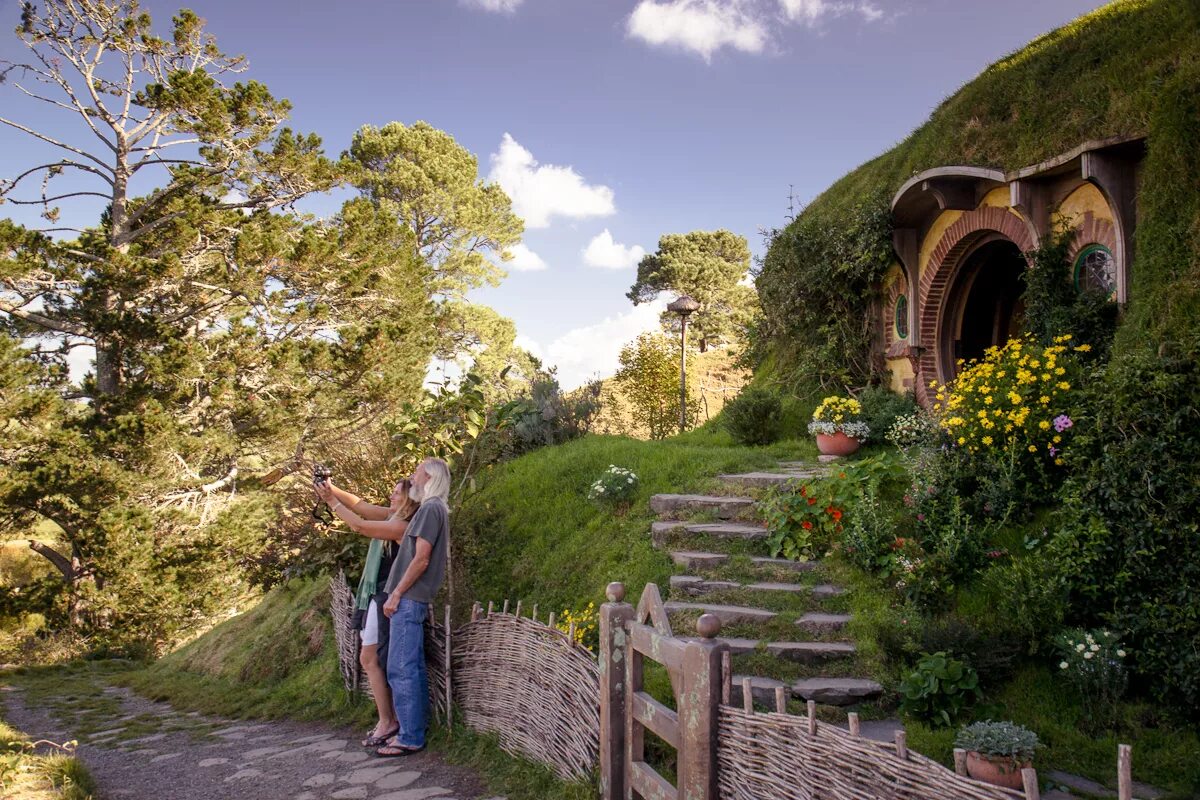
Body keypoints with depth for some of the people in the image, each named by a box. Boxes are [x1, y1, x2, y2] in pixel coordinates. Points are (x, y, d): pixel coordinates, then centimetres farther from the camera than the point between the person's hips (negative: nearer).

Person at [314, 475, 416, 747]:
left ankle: (387, 722, -1)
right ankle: (389, 719, 15)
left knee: (369, 659, -7)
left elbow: (358, 525, -18)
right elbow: (360, 505, 11)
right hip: (375, 595, 10)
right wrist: (333, 489, -1)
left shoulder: (402, 526, -18)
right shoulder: (392, 517, 10)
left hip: (386, 598, -10)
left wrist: (331, 501, -11)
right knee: (375, 660, 11)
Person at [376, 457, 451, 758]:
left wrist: (396, 594, -14)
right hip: (413, 600, 10)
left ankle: (410, 739, -4)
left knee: (401, 670, -8)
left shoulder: (431, 508, -11)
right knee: (413, 668, 13)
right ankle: (415, 729, 19)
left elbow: (421, 559, -18)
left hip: (409, 600, -10)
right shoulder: (433, 509, 18)